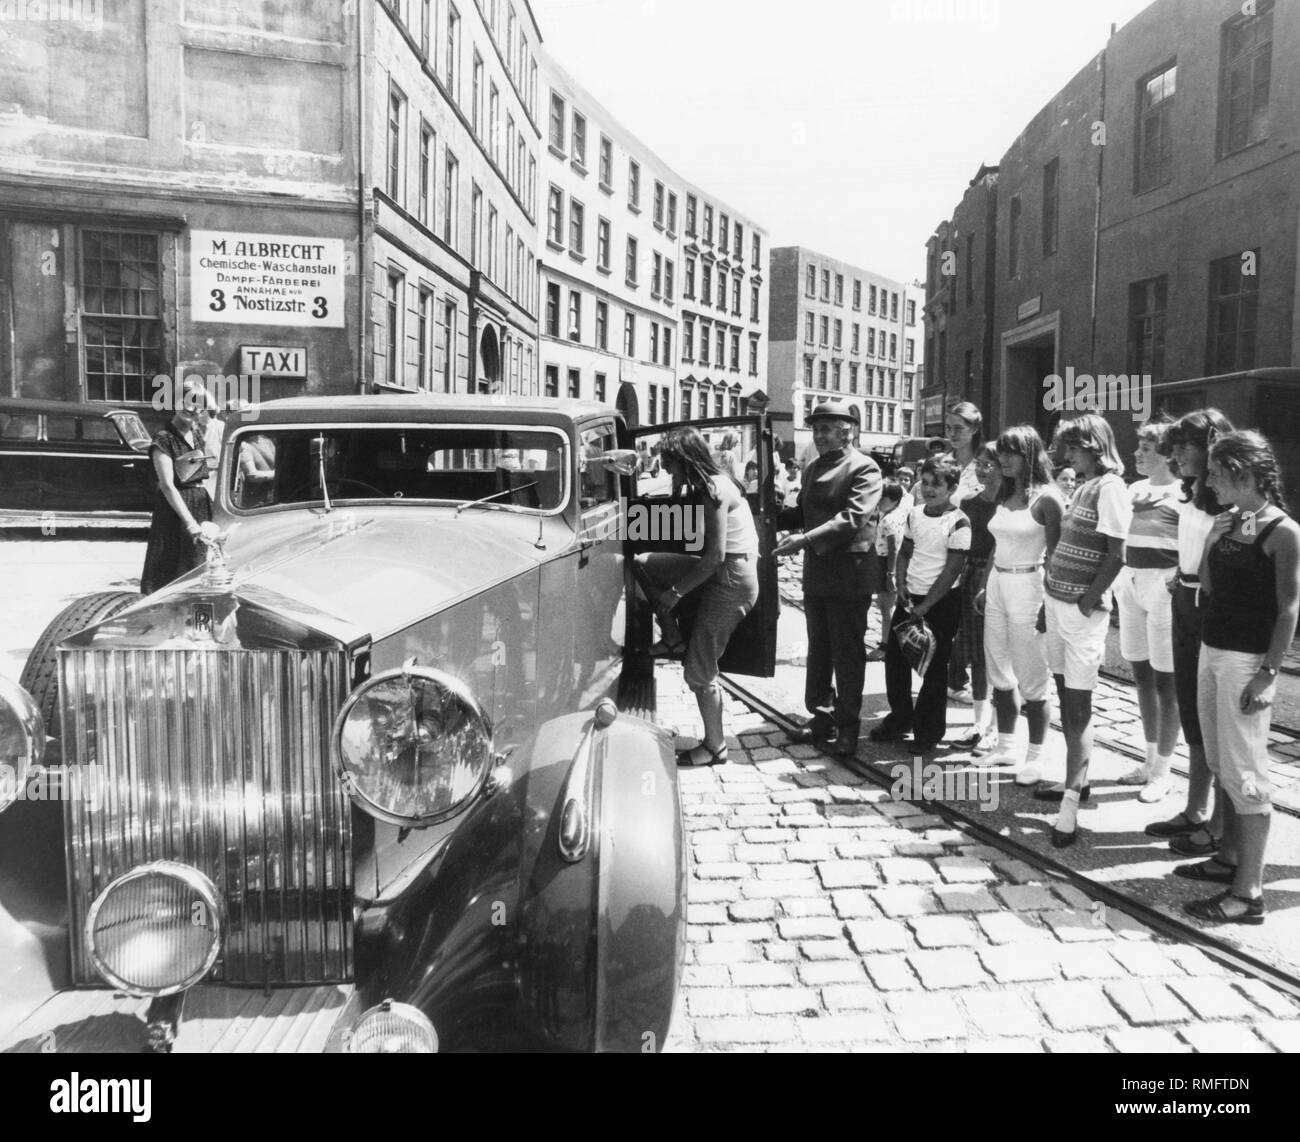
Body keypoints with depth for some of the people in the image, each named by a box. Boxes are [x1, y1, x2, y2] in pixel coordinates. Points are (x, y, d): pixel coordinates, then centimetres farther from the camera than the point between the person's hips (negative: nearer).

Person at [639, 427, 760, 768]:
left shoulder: (714, 491, -19)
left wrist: (676, 592, -17)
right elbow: (715, 552, 11)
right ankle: (673, 638, 14)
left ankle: (715, 747, 16)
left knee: (699, 670, 0)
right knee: (644, 565, 5)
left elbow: (715, 556, -23)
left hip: (732, 580, -9)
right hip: (724, 572, 9)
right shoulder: (715, 482, 9)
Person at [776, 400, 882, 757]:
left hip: (849, 576, -7)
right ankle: (822, 718, 26)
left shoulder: (864, 468, -10)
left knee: (847, 654, 2)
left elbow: (852, 518, -22)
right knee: (818, 650, 14)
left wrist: (806, 539, -30)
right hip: (815, 572, 7)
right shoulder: (813, 469, 15)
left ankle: (848, 728, 13)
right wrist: (772, 517, 1)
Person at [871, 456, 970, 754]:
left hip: (941, 601, -6)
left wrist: (924, 607, -15)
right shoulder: (914, 514, 5)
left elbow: (952, 570, -15)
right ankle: (900, 717, 29)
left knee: (934, 666, 4)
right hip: (910, 597, 6)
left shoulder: (958, 522, -13)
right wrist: (901, 586, -2)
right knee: (894, 656, 10)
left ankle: (930, 730, 19)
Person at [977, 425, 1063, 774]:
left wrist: (1048, 602, -17)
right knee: (998, 674, 14)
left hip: (1028, 587, -7)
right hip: (997, 585, 8)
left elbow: (1056, 555, -13)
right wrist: (984, 587, 14)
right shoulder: (1004, 496, 11)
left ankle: (1034, 758, 13)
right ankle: (1005, 748, 27)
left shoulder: (1046, 497, -11)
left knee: (1032, 679, 1)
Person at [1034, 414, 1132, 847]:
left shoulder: (1109, 487, -11)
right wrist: (1052, 573, 8)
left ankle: (1071, 803, -5)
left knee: (1077, 703, -7)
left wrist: (1088, 599, -16)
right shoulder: (1082, 485, 14)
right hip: (1057, 601, 8)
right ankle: (1076, 779, 26)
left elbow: (1116, 555, -16)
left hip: (1082, 609, -8)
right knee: (1066, 695, 14)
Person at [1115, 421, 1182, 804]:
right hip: (1130, 582, 7)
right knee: (1141, 675, 13)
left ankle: (1162, 771, 11)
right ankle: (1150, 759, 27)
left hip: (1164, 586, -7)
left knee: (1165, 681, 0)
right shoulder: (1135, 488, 13)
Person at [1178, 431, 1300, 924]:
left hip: (1246, 660, -8)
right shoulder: (1224, 523, 10)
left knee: (1244, 772, -5)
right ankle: (1229, 859, 29)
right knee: (1221, 765, 15)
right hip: (1211, 651, 8)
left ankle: (1248, 892, 0)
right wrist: (1213, 541, 5)